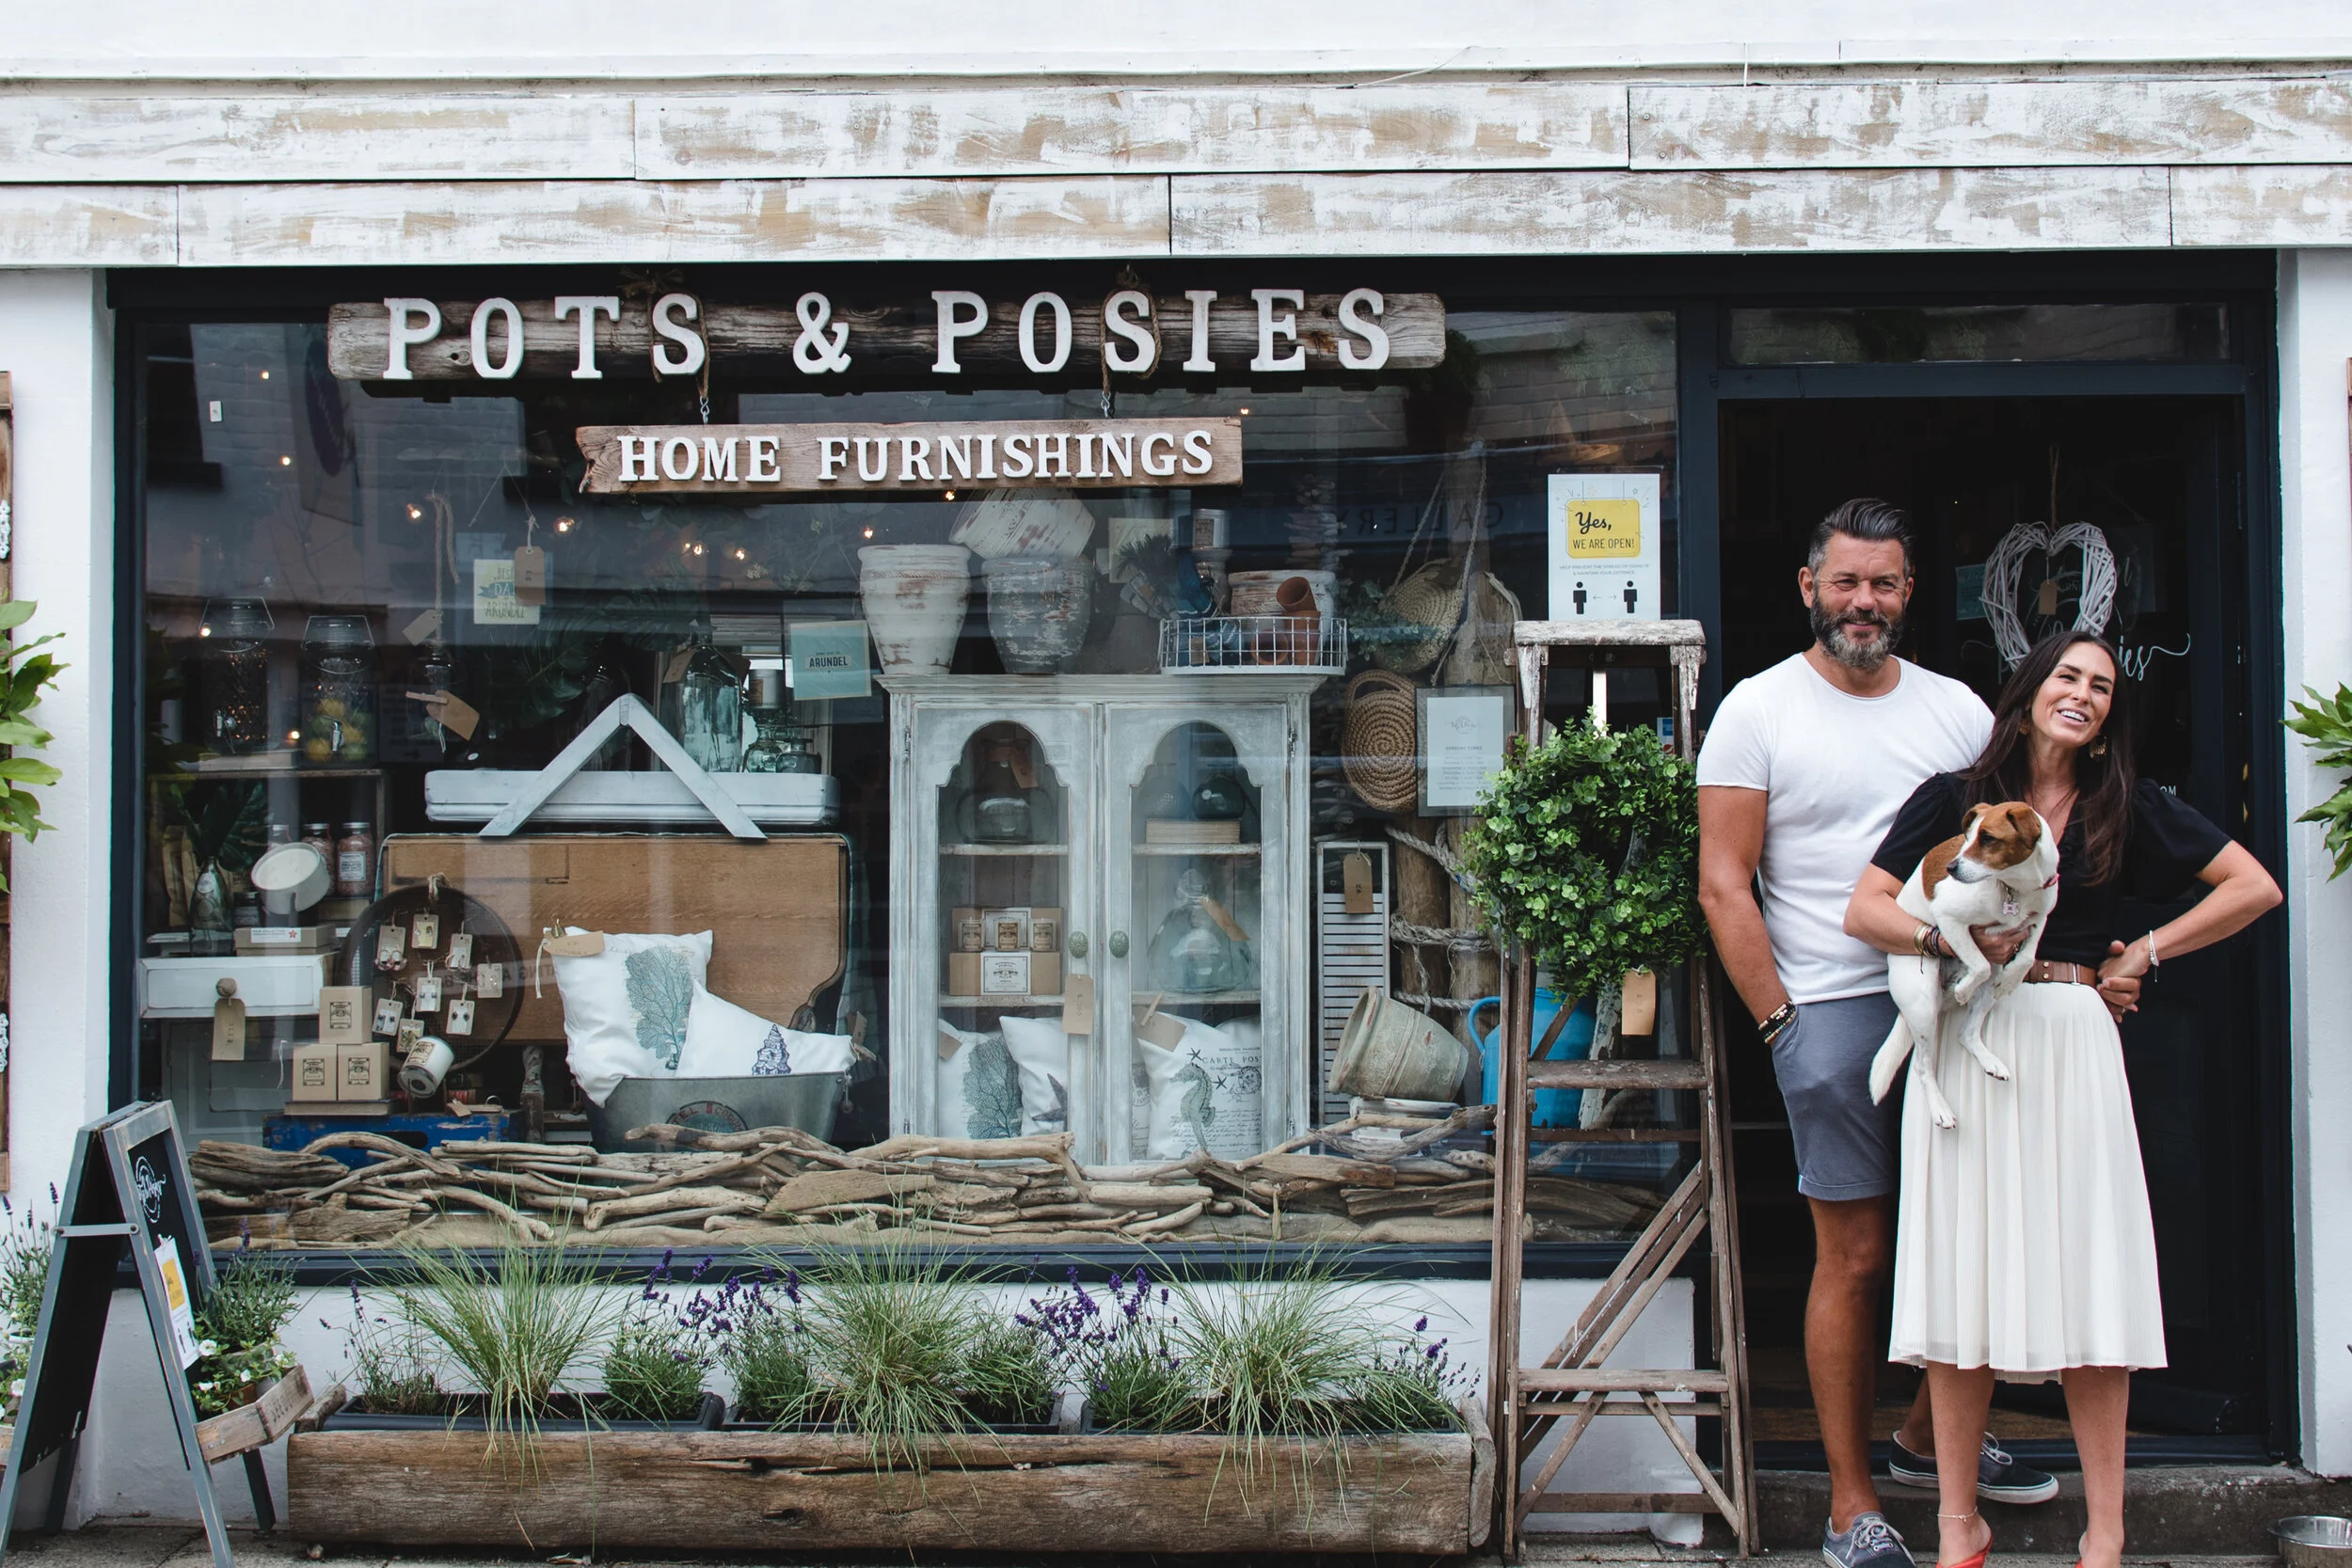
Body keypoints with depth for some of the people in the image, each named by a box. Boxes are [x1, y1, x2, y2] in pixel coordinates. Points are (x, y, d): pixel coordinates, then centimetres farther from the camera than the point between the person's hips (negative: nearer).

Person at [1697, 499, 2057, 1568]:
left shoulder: (1958, 711, 12)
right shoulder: (1759, 709, 0)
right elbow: (1723, 885, -4)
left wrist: (1999, 938, -4)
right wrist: (1780, 1021, -9)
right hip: (1833, 1009, -4)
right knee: (1855, 1256, -2)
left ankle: (1929, 1437, 31)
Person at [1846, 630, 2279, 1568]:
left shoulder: (2127, 810, 10)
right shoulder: (1954, 798, 7)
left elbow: (2255, 888, 12)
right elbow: (1864, 911, 1)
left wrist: (2145, 954, 6)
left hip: (2071, 1044, 1)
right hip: (1966, 1044, -1)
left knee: (2088, 1277, -1)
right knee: (1961, 1278, 0)